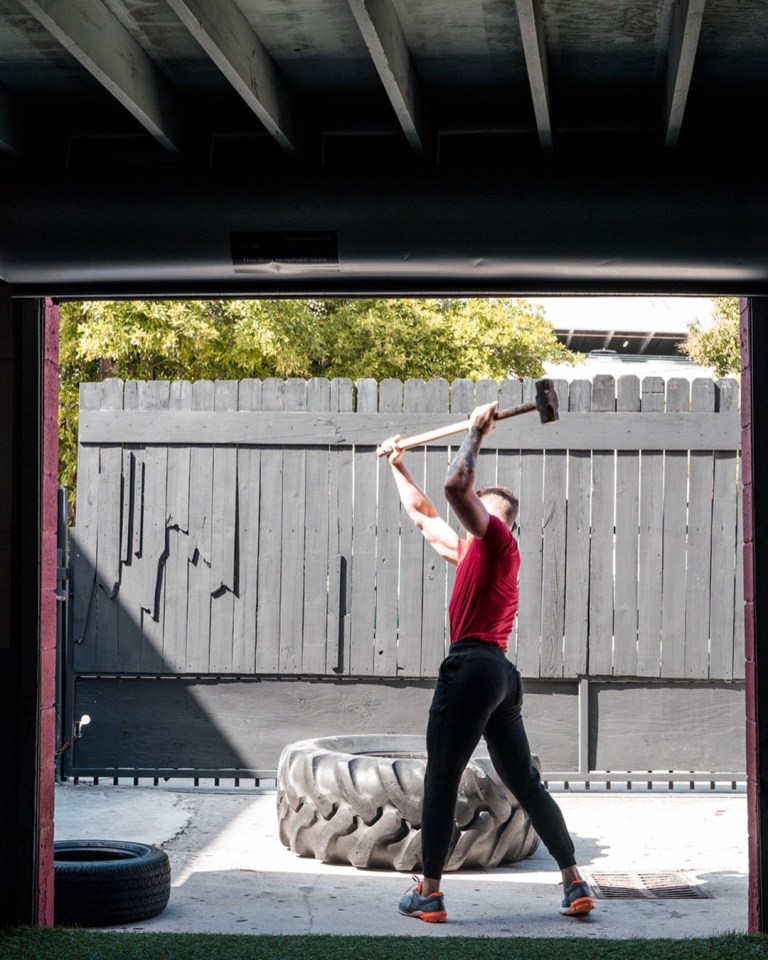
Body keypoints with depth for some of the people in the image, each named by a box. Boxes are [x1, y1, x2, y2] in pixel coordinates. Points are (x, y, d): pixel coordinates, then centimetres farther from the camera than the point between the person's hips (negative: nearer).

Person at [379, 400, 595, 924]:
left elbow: (456, 487, -16)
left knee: (440, 781, -4)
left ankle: (429, 894, -1)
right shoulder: (471, 550, 24)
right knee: (526, 783, 8)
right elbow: (423, 514, 37)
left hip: (473, 666, -10)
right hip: (497, 672, 10)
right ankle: (576, 883, 7)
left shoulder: (496, 539, -1)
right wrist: (398, 467, 43)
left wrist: (477, 433, -5)